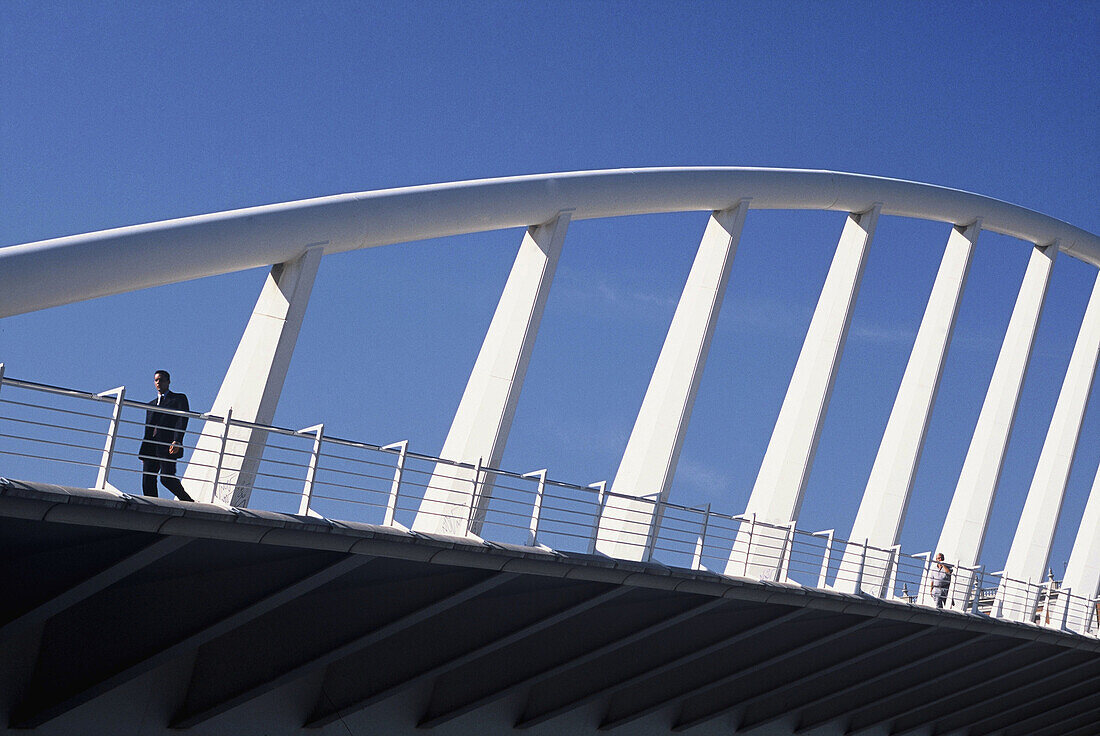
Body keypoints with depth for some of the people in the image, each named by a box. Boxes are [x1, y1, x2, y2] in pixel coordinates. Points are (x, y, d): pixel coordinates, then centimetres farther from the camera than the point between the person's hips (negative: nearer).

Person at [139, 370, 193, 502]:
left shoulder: (179, 399, 10)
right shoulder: (151, 404, 27)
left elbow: (182, 420, -4)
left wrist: (177, 441, -19)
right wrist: (143, 453, 16)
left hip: (168, 446, -6)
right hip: (151, 447, 6)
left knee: (166, 478, -16)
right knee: (147, 480, -5)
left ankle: (187, 501, 1)